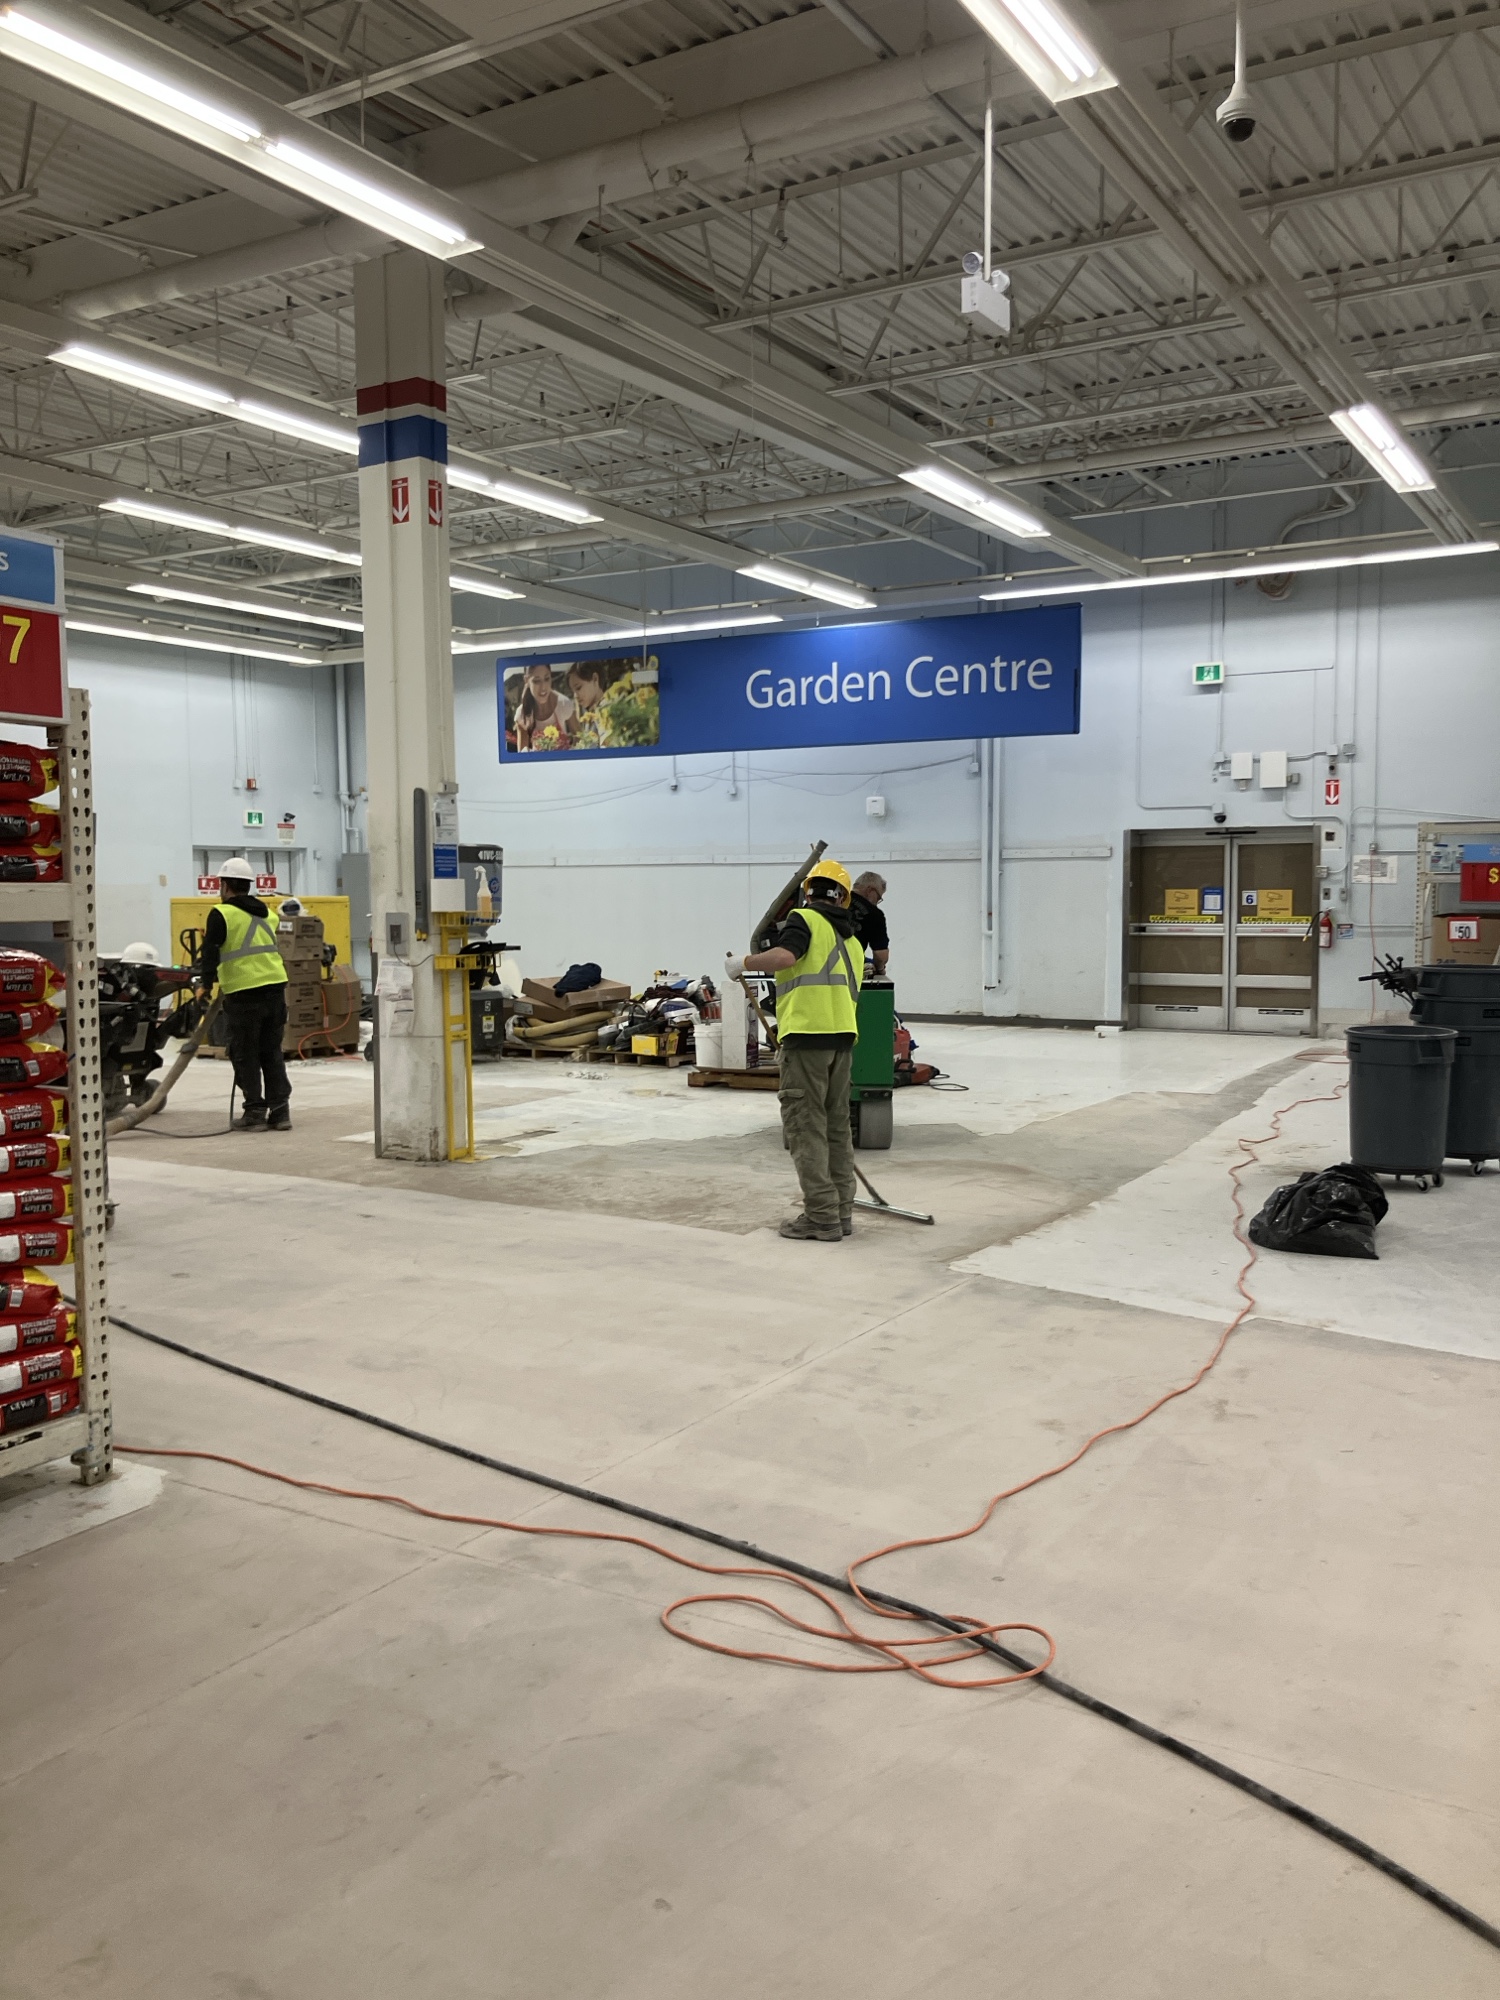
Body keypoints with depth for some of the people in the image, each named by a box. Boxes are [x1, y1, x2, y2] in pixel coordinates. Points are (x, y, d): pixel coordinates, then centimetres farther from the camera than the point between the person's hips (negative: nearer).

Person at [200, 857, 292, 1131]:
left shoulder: (222, 914, -5)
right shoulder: (267, 914, 17)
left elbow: (210, 953, -13)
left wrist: (206, 984, -11)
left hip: (244, 993, -6)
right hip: (275, 987, 6)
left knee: (245, 1055, 4)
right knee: (272, 1053, 12)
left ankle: (255, 1111, 5)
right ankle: (280, 1110, 10)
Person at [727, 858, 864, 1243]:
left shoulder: (804, 919, 0)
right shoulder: (852, 941, 23)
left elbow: (784, 955, -20)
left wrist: (744, 962, -5)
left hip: (808, 1034, -7)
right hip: (843, 1036, 7)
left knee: (805, 1125, -3)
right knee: (837, 1124, 14)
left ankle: (821, 1217, -3)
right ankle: (841, 1212, 18)